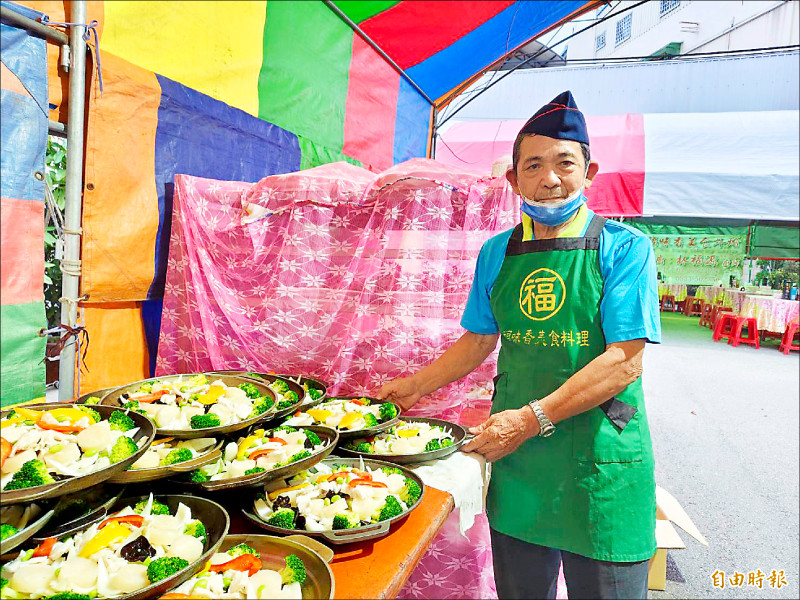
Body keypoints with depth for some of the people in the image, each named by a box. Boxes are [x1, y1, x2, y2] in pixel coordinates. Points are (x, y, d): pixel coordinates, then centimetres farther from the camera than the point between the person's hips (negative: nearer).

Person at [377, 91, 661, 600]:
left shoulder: (625, 248, -8)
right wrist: (415, 386, 11)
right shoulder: (497, 254, 6)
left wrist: (533, 418, -21)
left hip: (600, 461, -3)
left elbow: (624, 362, -15)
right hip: (515, 452, 4)